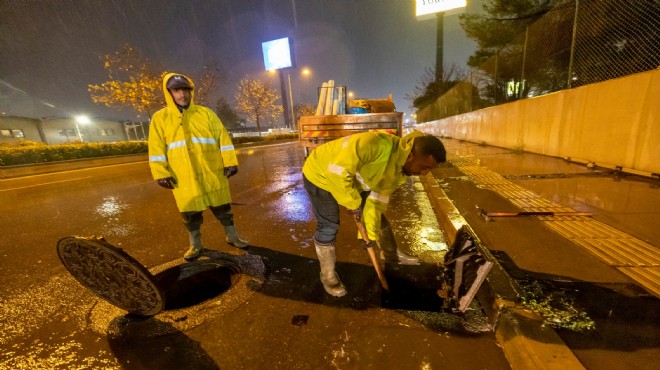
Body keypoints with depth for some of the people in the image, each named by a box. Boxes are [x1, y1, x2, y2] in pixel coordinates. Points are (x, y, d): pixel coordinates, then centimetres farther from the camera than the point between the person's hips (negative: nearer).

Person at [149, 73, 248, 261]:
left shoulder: (205, 113, 6)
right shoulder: (160, 118, 6)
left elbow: (223, 138, 2)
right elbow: (156, 149, 3)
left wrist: (230, 162, -5)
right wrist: (161, 174, -4)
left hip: (212, 173, 0)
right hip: (184, 178, 0)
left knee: (222, 207, 9)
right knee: (190, 213, 10)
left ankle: (232, 237, 26)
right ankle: (195, 244, 29)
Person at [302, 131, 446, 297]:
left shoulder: (400, 172, -10)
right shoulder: (377, 145, -39)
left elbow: (377, 200, -3)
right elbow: (337, 171, -39)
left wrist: (372, 232, -5)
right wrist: (353, 203, -27)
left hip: (353, 179, 8)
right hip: (320, 173, -7)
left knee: (379, 215, 13)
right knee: (329, 227, -7)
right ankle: (328, 275, 17)